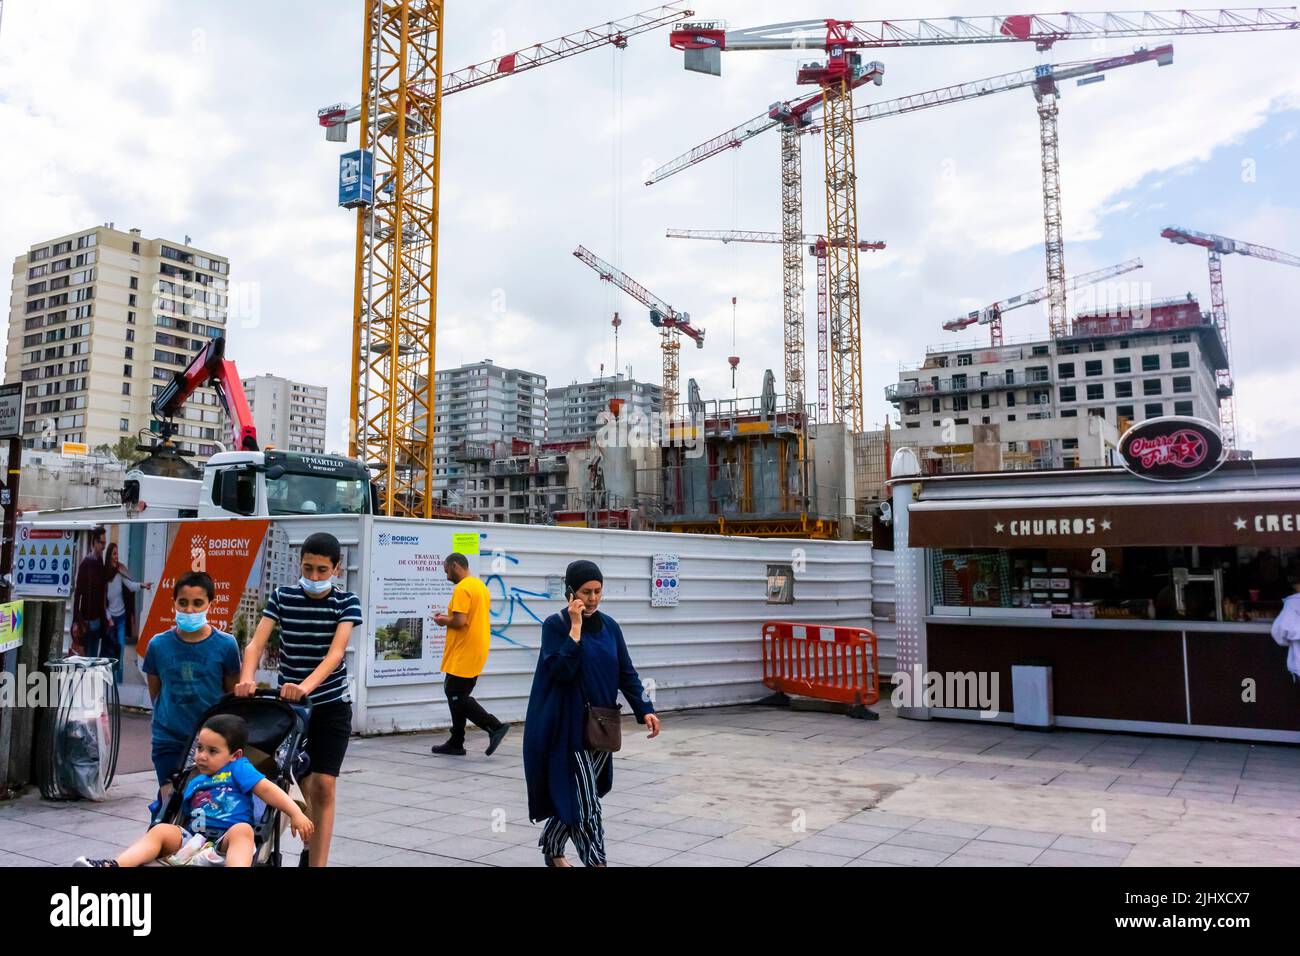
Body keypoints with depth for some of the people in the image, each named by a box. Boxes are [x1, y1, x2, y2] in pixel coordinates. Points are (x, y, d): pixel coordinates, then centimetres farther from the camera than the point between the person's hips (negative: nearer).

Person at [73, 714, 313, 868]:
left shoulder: (238, 769, 8)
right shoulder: (193, 782, 25)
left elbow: (266, 789, -3)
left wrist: (296, 813, -13)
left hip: (227, 840, -5)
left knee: (242, 829, -36)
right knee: (161, 830, -15)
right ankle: (112, 866, -35)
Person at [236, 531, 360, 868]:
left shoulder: (346, 602, -8)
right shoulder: (282, 597, -3)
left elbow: (336, 652, -22)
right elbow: (256, 642, -13)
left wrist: (306, 685, -40)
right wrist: (247, 678, -33)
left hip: (331, 705, -2)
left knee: (323, 787, -8)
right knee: (303, 786, 11)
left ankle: (318, 860, -2)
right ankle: (313, 849, 35)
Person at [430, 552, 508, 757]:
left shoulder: (462, 589, -16)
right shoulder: (481, 586, 15)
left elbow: (460, 621, -24)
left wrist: (444, 621, -5)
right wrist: (449, 617, 13)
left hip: (463, 654, -10)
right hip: (476, 653, 10)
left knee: (457, 697, -5)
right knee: (458, 695, 14)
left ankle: (495, 727, -10)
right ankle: (456, 743, 18)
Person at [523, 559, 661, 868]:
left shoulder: (609, 625, 6)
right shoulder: (555, 625, -9)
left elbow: (626, 673, 7)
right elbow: (561, 670, -22)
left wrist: (645, 710, -4)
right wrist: (575, 627, -22)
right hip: (569, 726, -6)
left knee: (573, 795, 16)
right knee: (585, 799, -6)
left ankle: (552, 847, 37)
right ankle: (596, 862, 1)